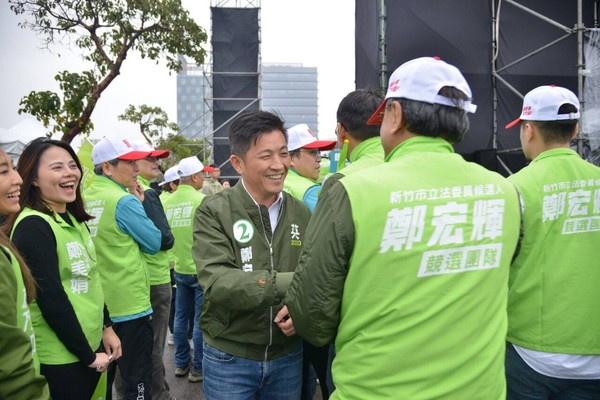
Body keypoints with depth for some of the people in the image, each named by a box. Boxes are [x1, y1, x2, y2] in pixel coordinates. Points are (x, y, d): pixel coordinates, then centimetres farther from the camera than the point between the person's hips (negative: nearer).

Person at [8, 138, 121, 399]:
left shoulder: (74, 220, 8)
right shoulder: (32, 226, -18)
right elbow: (51, 299, -20)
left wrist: (106, 327, 11)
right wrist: (87, 355, -15)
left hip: (91, 345, 8)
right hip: (59, 357, -8)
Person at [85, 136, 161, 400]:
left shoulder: (84, 199, 4)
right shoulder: (125, 201, -18)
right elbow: (154, 243, -11)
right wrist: (139, 205, -2)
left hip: (96, 305, 8)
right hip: (130, 304, -7)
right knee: (136, 379, 5)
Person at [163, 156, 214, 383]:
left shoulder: (168, 203, 2)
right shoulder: (201, 200, -16)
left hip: (179, 268, 6)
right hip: (201, 268, -6)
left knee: (181, 317, 15)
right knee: (201, 320, 4)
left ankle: (181, 363, 27)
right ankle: (198, 368, 13)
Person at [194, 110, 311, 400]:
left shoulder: (300, 213, 1)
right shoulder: (214, 212, -13)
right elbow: (217, 283, -24)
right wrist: (289, 282, -33)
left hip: (288, 356, 4)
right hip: (229, 358, -3)